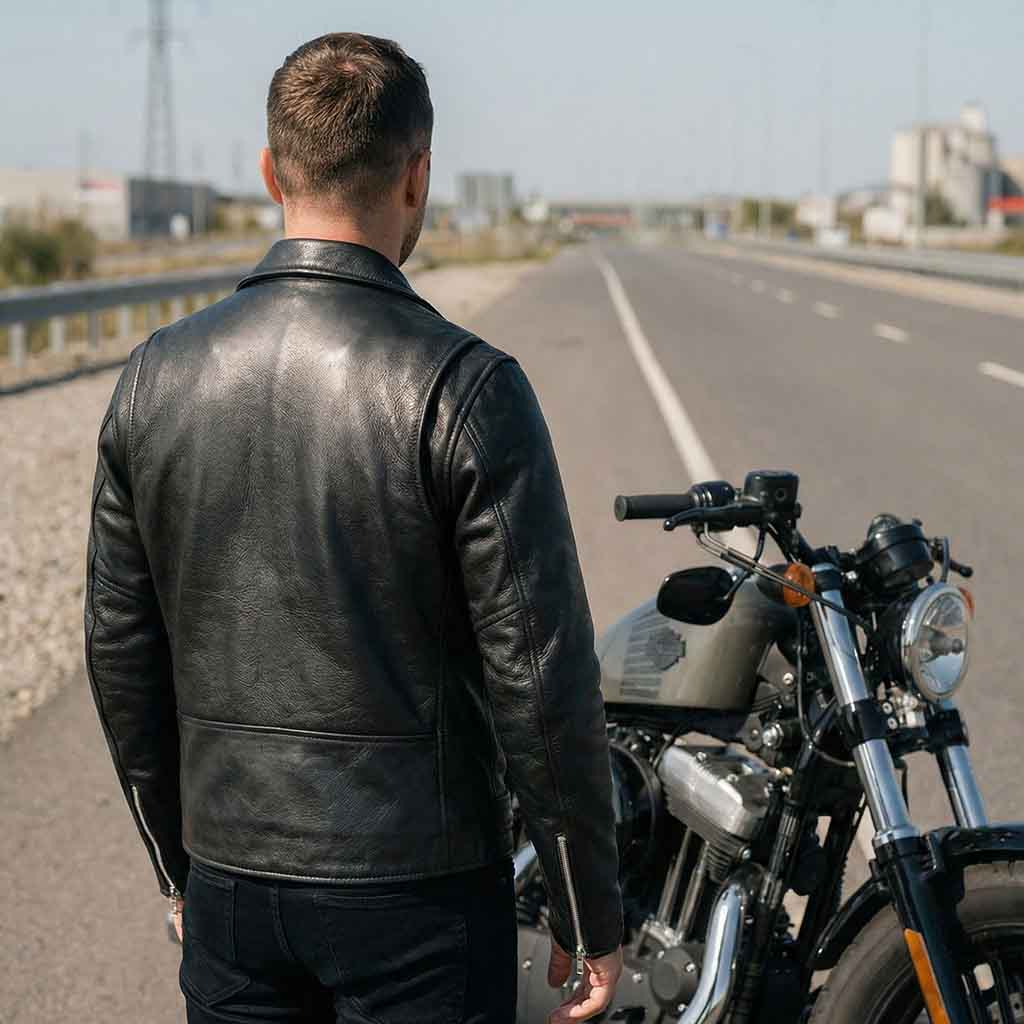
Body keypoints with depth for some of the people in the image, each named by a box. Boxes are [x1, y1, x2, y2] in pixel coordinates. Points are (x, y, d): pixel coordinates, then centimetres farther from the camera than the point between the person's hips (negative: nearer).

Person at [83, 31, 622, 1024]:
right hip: (416, 896, -4)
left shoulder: (157, 374, -1)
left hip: (231, 890, 4)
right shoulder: (465, 386, -15)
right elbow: (539, 674, -14)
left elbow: (121, 652, 6)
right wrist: (589, 915, -4)